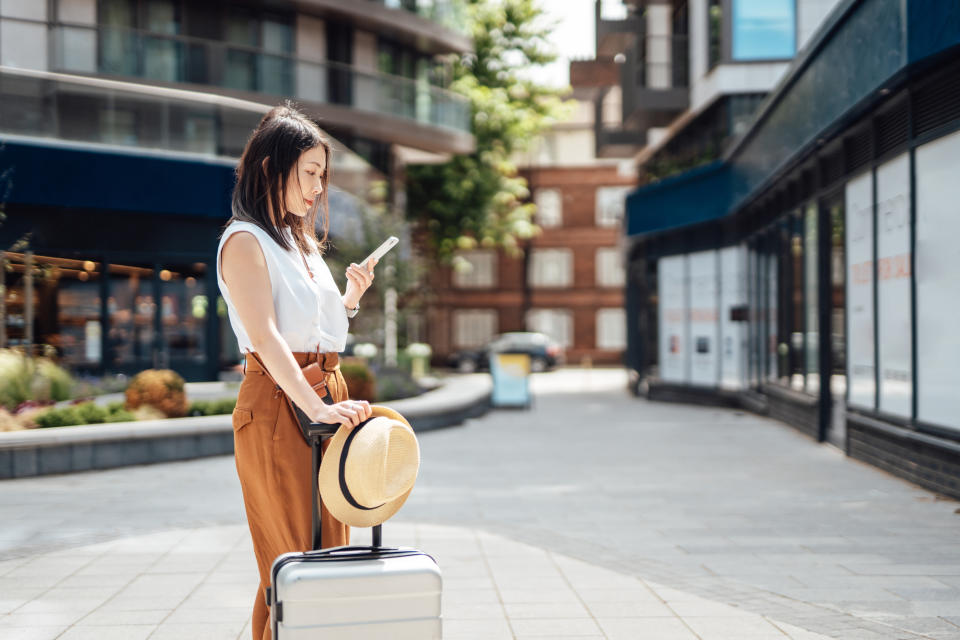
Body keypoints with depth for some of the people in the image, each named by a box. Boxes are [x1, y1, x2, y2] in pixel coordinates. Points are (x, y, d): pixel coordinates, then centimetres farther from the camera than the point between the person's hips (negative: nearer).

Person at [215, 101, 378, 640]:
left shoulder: (303, 241, 19)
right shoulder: (245, 241, -8)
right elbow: (265, 336, -20)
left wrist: (351, 298, 8)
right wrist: (316, 407, -30)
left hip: (326, 397, 9)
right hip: (278, 404, -9)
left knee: (329, 549, 10)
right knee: (293, 557, -7)